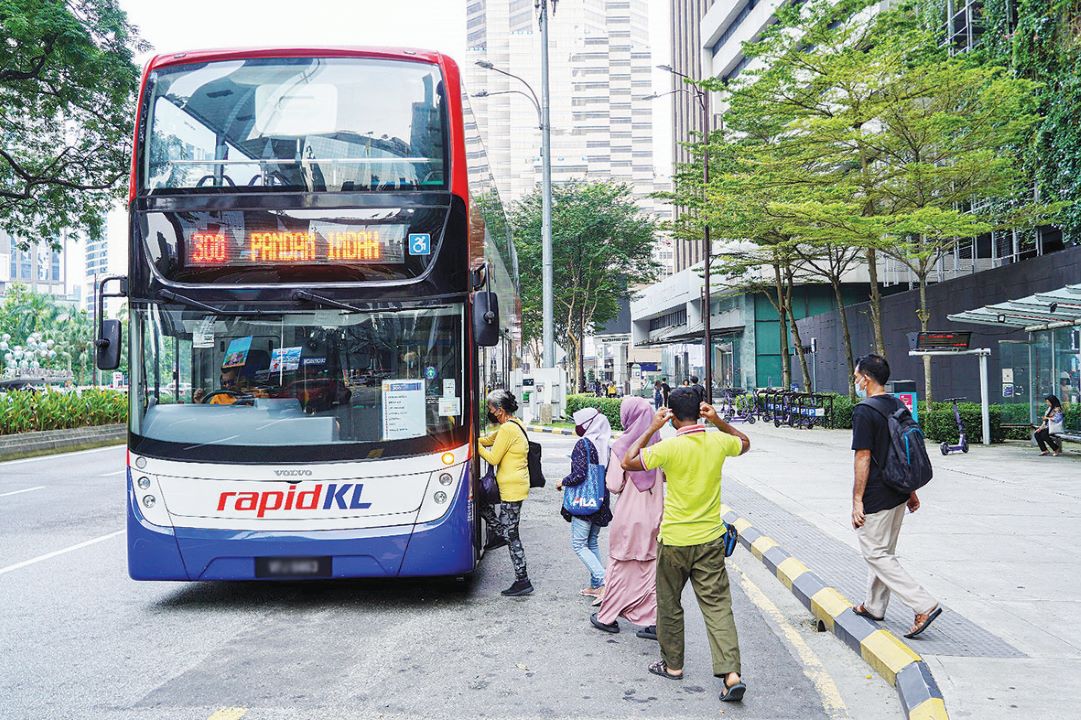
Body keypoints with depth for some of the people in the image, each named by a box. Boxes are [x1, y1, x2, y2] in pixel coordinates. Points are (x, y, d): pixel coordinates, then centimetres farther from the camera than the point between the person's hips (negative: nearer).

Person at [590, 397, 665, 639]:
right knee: (651, 567, 11)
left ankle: (608, 616, 24)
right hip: (654, 516, 4)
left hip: (628, 517, -4)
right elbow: (666, 476, 10)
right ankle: (654, 622, 11)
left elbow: (613, 485, -13)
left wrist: (610, 476, 6)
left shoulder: (622, 447, -14)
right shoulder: (657, 445, -2)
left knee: (620, 567, 10)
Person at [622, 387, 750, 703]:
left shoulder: (669, 447, -17)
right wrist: (719, 421, 9)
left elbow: (627, 462, -5)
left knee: (669, 604, 15)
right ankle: (731, 672, -8)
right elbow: (745, 443, 20)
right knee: (717, 605, 3)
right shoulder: (718, 441, -4)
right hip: (710, 539, 3)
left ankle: (673, 665, 27)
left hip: (674, 541, -3)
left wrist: (651, 428, -4)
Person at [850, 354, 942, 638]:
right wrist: (911, 491, 21)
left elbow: (863, 458, -20)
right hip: (898, 494, 9)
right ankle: (874, 606, 30)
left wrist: (857, 500, -16)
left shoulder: (864, 411, -17)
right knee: (884, 551, 19)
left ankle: (924, 605, -9)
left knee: (876, 554, -2)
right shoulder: (899, 406, 9)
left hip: (876, 497, -9)